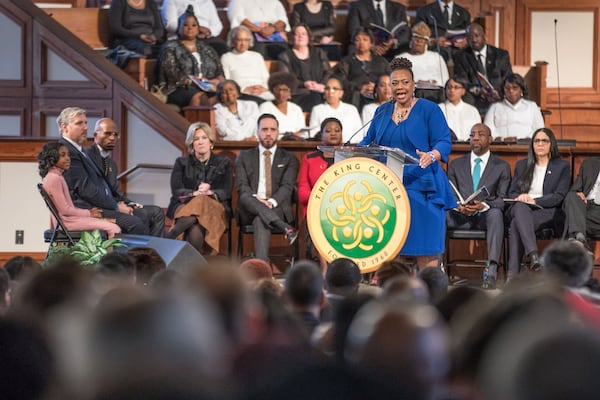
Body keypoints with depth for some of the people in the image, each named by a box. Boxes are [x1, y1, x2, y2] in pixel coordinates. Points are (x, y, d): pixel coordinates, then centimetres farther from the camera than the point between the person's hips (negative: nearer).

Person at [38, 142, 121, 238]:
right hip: (67, 221, -11)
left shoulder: (58, 177, 17)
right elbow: (65, 210, -18)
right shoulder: (54, 179, -15)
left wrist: (88, 212, 6)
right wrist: (88, 213, -8)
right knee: (114, 229, -14)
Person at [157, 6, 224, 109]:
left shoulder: (206, 49, 27)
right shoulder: (170, 48, 13)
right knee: (199, 97, -40)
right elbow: (172, 74, -1)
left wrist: (218, 80, -5)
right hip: (180, 90, -4)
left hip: (208, 89, 4)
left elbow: (219, 72, 20)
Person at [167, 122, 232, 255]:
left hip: (215, 207, -1)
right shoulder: (181, 163, 18)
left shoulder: (223, 163, 18)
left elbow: (226, 192, 6)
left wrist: (210, 193, -17)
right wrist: (195, 193, -17)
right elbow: (176, 191, 4)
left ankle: (173, 234, -54)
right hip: (184, 206, 1)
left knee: (202, 202, -41)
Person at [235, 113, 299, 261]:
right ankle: (287, 229, -51)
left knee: (260, 220, -37)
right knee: (247, 198, -36)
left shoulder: (289, 159, 16)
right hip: (249, 210, 1)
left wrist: (271, 202, -21)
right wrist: (256, 199, -18)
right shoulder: (244, 157, 19)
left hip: (277, 208, -1)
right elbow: (242, 186, 5)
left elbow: (287, 187, 0)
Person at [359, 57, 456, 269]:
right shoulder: (383, 111, 14)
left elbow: (444, 142, -8)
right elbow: (368, 141, 17)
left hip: (420, 186, -4)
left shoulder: (429, 109, -1)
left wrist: (432, 156, -29)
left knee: (424, 245, -5)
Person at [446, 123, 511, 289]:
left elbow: (503, 199, 4)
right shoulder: (456, 165, 21)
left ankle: (492, 269, -50)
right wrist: (458, 206, -12)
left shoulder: (502, 167, 14)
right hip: (460, 215, 2)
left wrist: (484, 205, -18)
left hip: (486, 215, -2)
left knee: (496, 213, -39)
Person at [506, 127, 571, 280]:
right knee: (520, 206, -39)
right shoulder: (521, 165, 22)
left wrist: (535, 201, -15)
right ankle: (533, 255, -56)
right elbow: (511, 192, 17)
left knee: (516, 225, -35)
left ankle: (512, 273, -46)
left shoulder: (562, 166, 10)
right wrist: (520, 198, -9)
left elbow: (559, 196, -1)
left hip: (548, 212, -3)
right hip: (521, 210, 3)